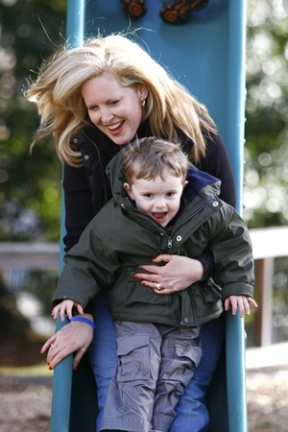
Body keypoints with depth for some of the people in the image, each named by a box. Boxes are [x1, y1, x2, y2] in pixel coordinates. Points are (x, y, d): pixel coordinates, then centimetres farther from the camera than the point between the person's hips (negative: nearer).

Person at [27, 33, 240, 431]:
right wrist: (81, 317, -14)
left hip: (193, 293, -1)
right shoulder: (81, 145, -8)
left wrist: (199, 268, -29)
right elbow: (79, 240, -5)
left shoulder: (198, 136, -14)